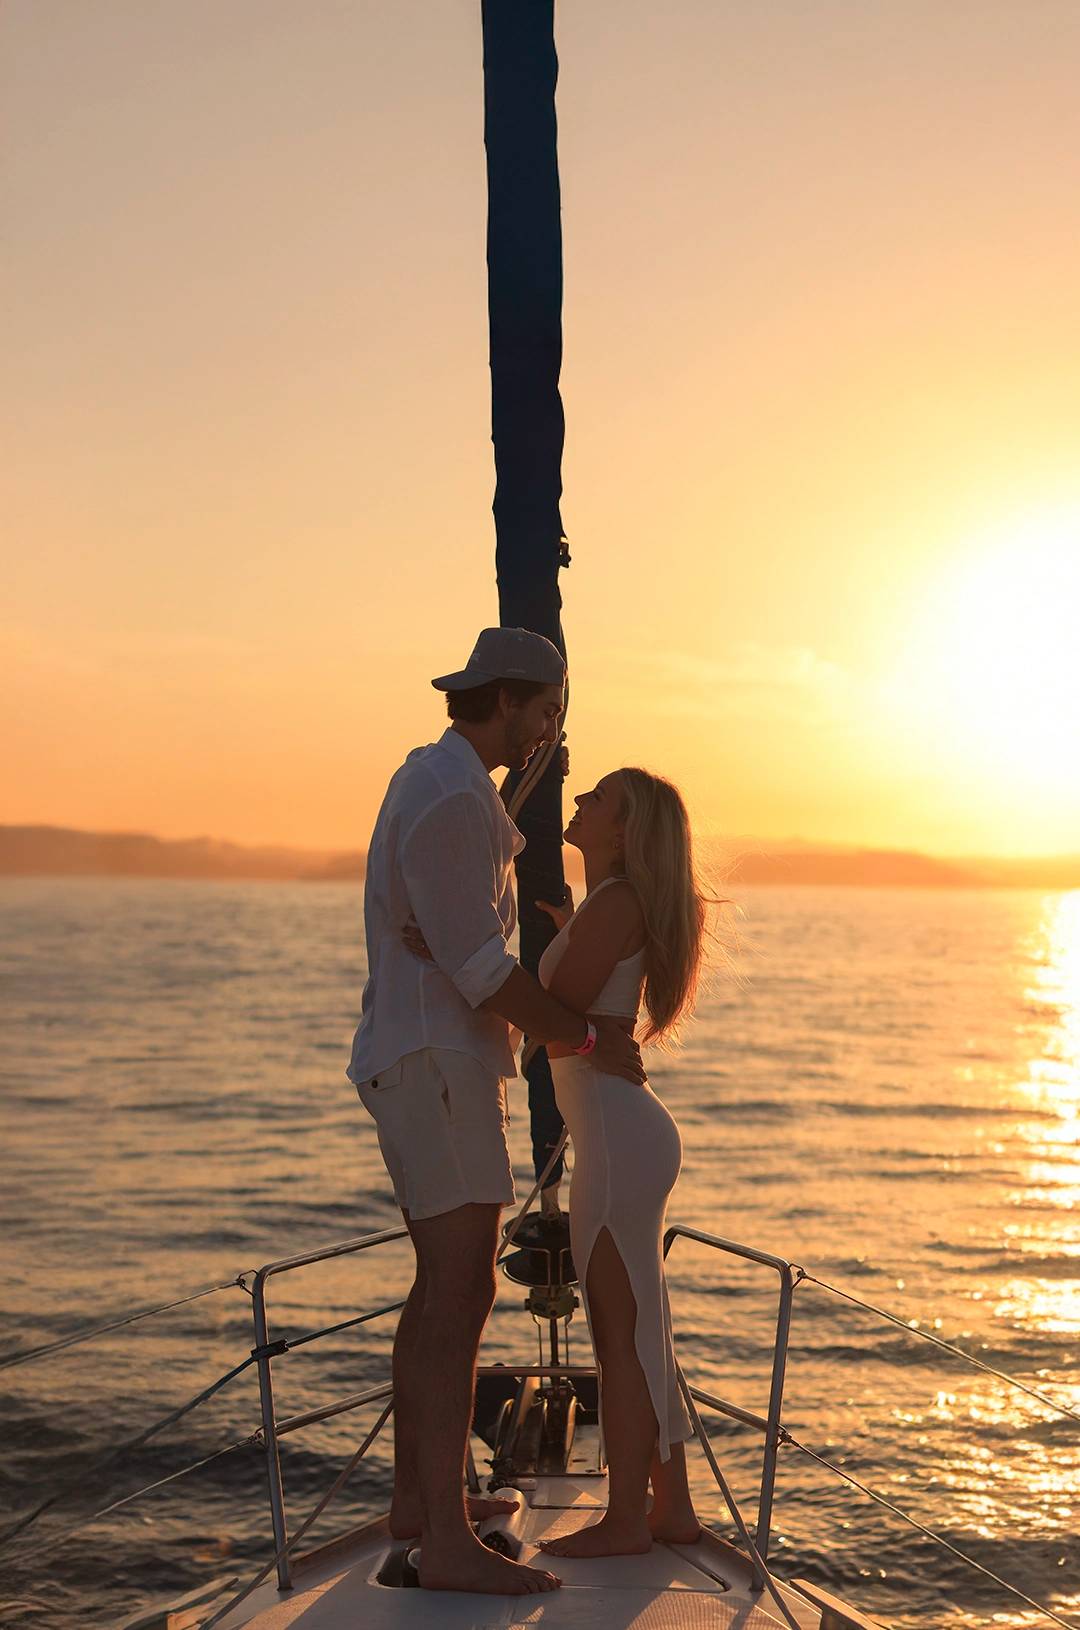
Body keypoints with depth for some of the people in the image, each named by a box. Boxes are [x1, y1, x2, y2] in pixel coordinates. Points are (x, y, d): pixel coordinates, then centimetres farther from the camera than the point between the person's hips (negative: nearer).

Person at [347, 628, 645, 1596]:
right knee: (462, 1294, -12)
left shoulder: (439, 781, 18)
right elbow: (479, 965, -20)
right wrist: (587, 1039, -9)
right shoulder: (451, 798, -16)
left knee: (442, 1284, 16)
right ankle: (448, 1543, -12)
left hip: (425, 1062, 11)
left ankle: (418, 1497, 25)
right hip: (436, 1067, -11)